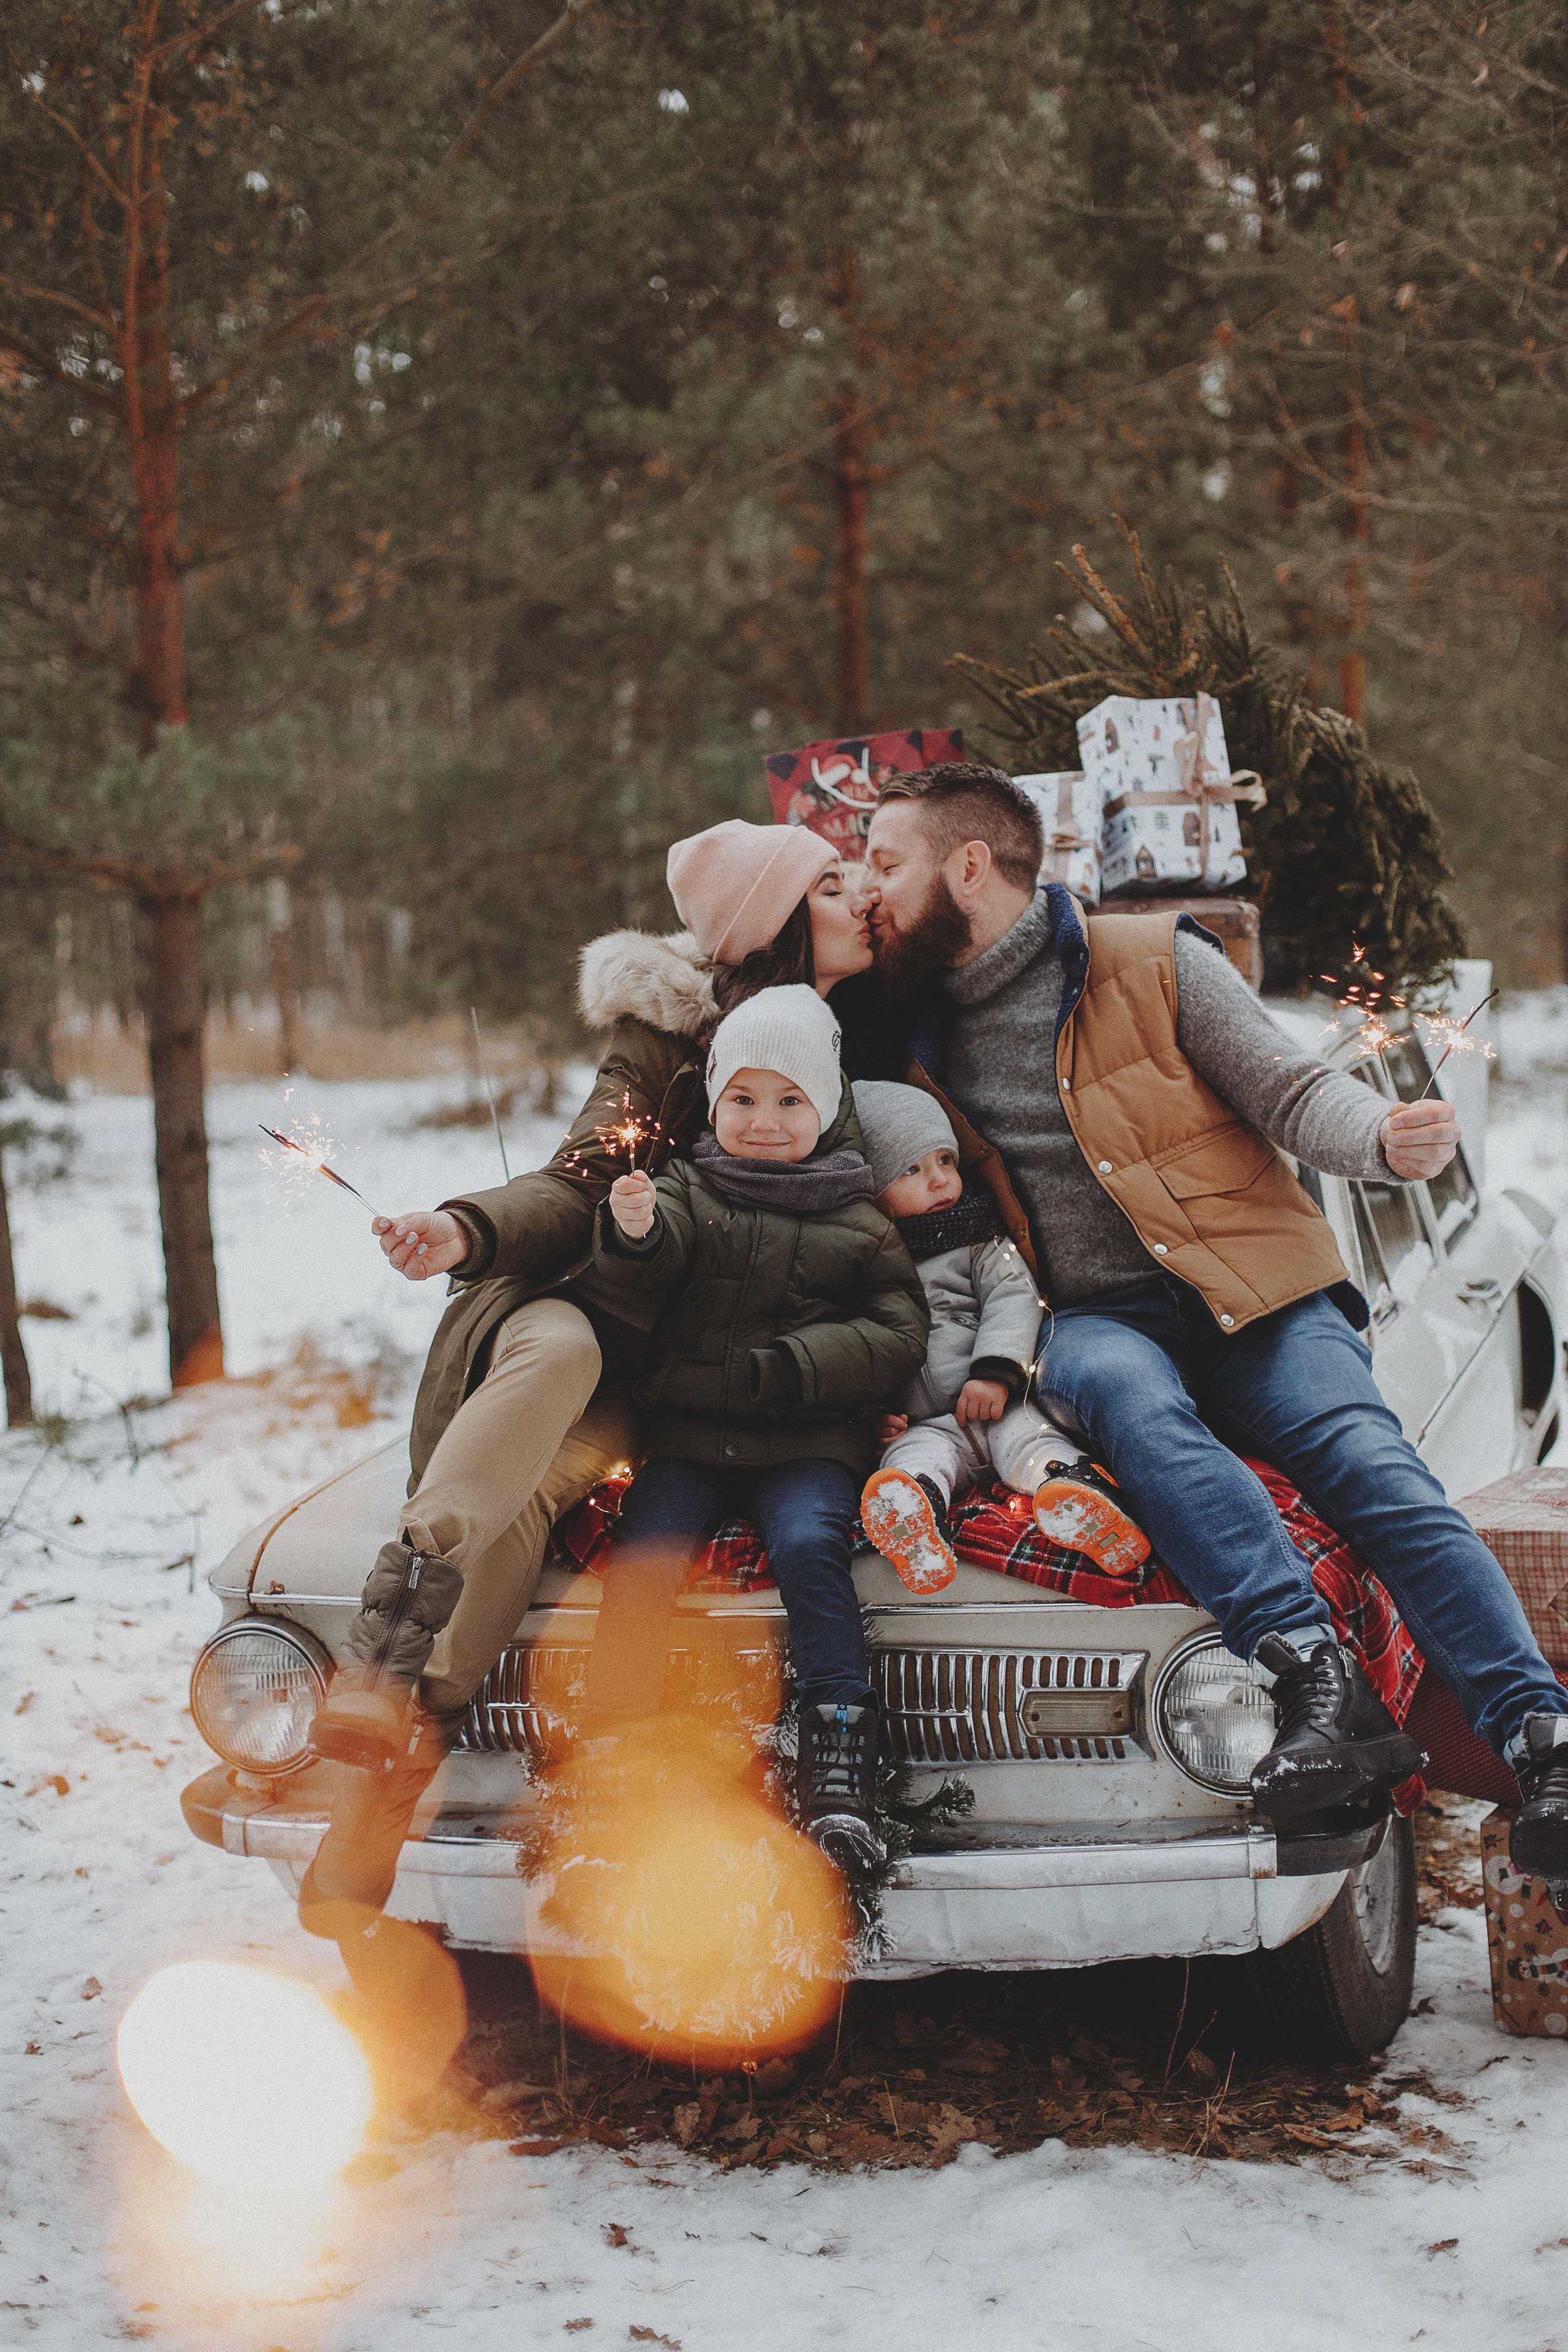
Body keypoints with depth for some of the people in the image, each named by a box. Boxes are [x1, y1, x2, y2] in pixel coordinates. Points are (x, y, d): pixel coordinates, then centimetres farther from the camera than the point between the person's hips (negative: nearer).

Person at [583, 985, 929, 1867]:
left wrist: (790, 1366, -12)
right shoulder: (689, 1192, 11)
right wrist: (634, 1230, -35)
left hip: (810, 1442, -1)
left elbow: (900, 1335, 3)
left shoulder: (857, 1221, 10)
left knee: (810, 1545, -28)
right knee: (645, 1554, -21)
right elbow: (648, 1263, -9)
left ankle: (840, 1769, -27)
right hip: (688, 1437, 2)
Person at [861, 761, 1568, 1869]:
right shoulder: (917, 1027, 16)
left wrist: (1385, 1136, -22)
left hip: (1252, 1293, -1)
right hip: (1101, 1319, 1)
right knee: (1127, 1395, -35)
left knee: (1368, 1459, -26)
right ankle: (1313, 1675, -47)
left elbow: (1288, 1092, 1)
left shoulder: (1157, 962, 5)